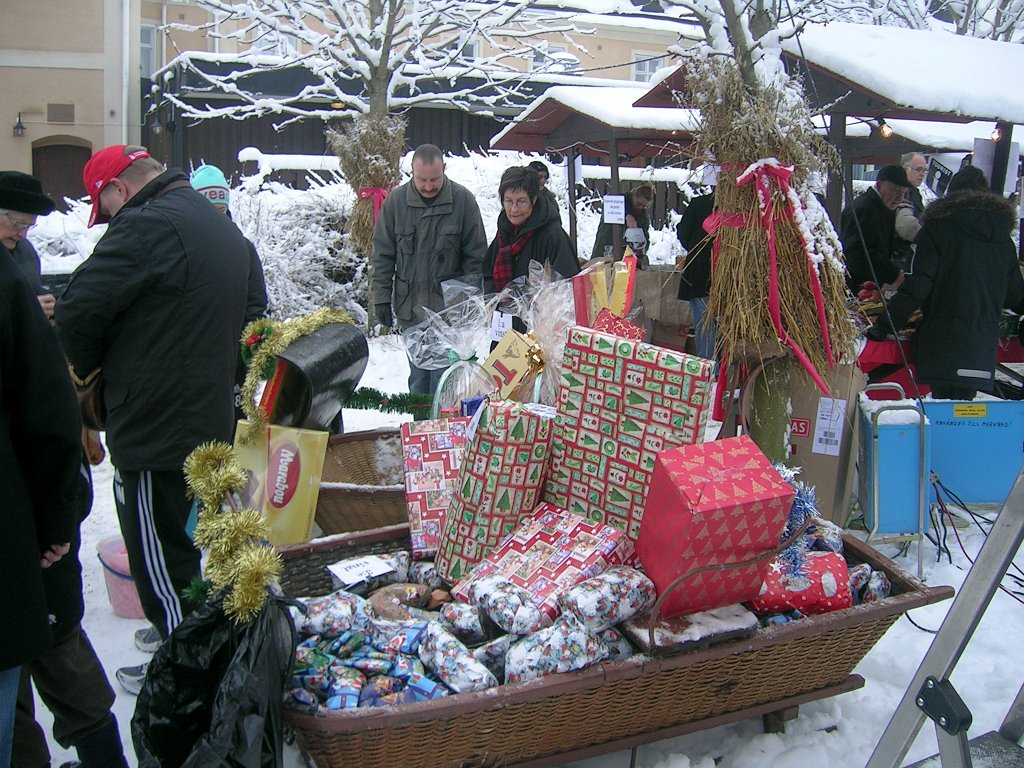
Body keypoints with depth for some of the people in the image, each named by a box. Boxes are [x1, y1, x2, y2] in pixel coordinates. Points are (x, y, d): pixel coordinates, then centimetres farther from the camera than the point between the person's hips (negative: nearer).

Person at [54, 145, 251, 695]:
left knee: (160, 558, 4)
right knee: (188, 543, 24)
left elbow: (78, 310, -21)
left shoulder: (146, 225, -19)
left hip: (153, 429, -10)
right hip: (210, 420, 10)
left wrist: (88, 366, 0)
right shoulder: (221, 227, 12)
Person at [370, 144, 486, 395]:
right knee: (418, 377, 12)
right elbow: (382, 255, 6)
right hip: (410, 310, 3)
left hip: (449, 309, -2)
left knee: (444, 377, -3)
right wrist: (381, 298, 1)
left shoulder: (463, 200, -5)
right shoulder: (396, 201, 0)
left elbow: (476, 256, -1)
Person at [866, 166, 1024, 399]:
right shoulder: (1003, 239, 12)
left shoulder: (938, 227, -3)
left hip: (943, 339, -4)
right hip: (983, 344, 4)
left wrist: (883, 327, -6)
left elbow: (917, 286, -9)